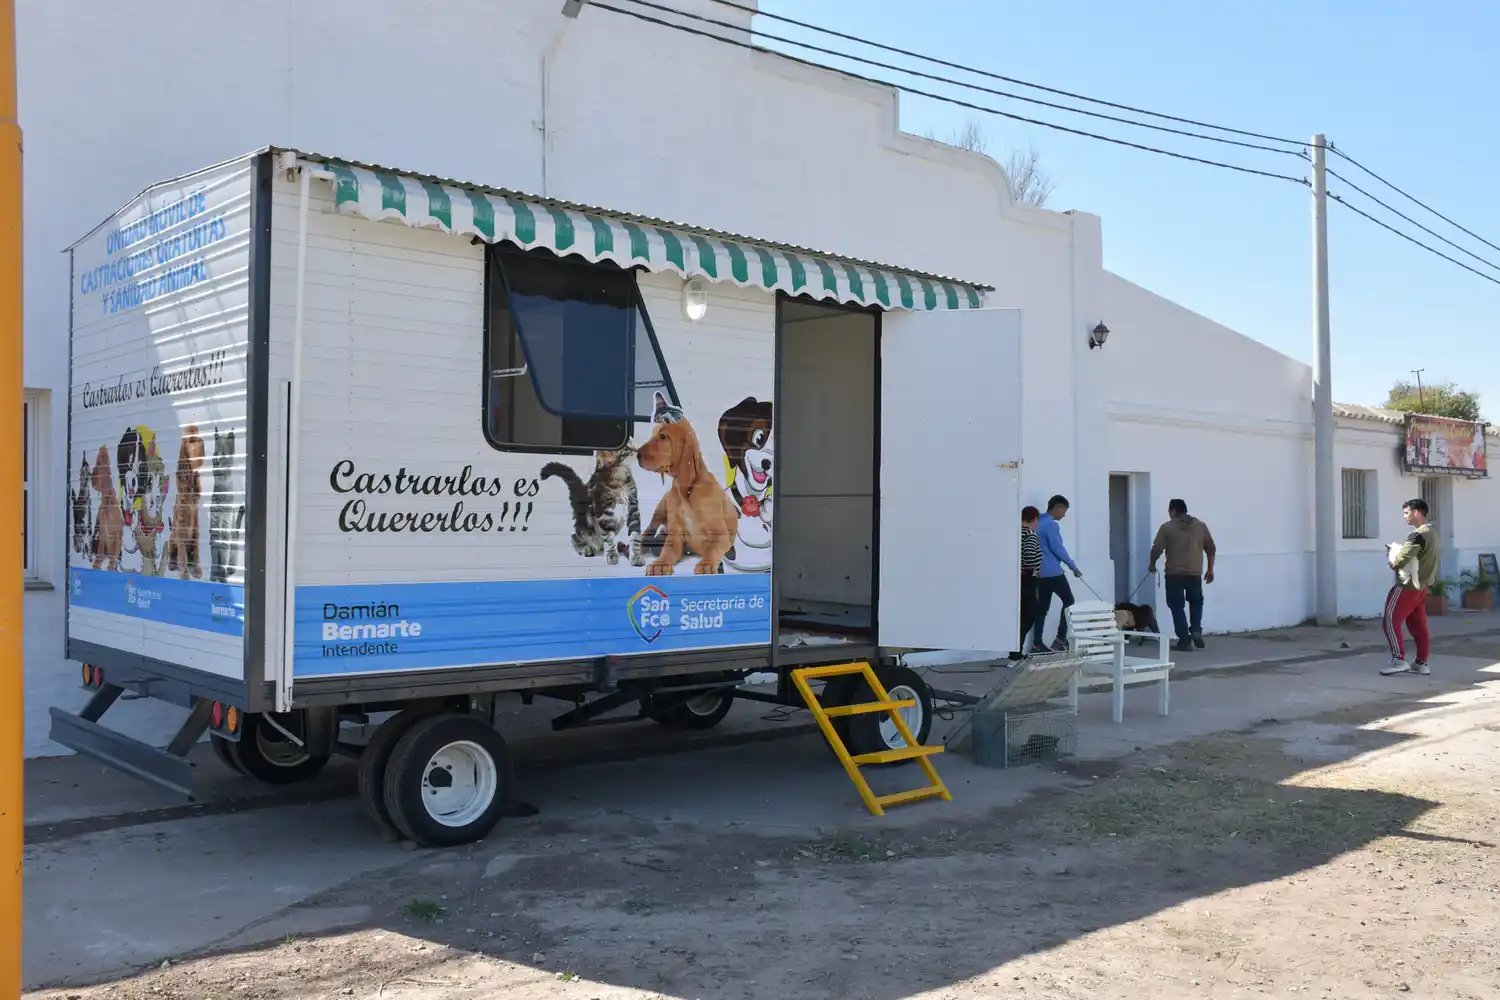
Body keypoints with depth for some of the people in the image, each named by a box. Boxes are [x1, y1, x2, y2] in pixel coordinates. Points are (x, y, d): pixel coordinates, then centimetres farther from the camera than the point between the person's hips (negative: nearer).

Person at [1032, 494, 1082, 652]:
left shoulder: (1039, 522, 15)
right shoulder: (1051, 524, -13)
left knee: (1042, 607, 7)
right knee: (1069, 602, 1)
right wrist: (1074, 567, -7)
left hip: (1040, 572, 9)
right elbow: (1058, 549, -15)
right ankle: (1061, 638, -2)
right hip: (1052, 571, -9)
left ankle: (1037, 643, 4)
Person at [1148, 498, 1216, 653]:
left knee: (1177, 606, 5)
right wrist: (1210, 570, 17)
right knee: (1196, 602, 23)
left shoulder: (1167, 527, -4)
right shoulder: (1201, 526, 8)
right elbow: (1211, 549, 10)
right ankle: (1196, 631, 6)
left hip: (1174, 573, -3)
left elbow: (1156, 549, -5)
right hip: (1195, 573, 3)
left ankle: (1185, 641, 1)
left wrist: (1152, 564, 12)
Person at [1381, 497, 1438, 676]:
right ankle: (1421, 663, 14)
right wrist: (1398, 551, 4)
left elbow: (1398, 561, -22)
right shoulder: (1430, 533, 12)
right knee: (1418, 625, 12)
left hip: (1408, 586, -10)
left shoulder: (1417, 536, -19)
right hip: (1421, 586, 10)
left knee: (1390, 620, -6)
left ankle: (1399, 660, -9)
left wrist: (1390, 556, 0)